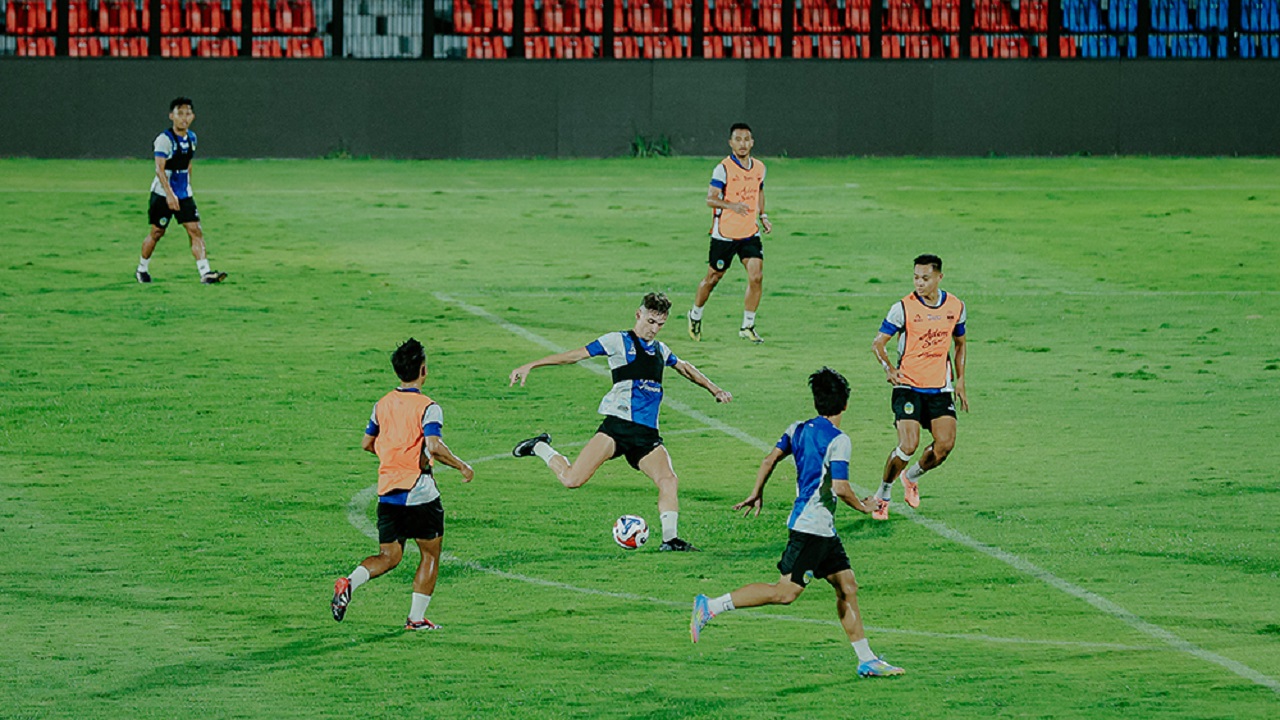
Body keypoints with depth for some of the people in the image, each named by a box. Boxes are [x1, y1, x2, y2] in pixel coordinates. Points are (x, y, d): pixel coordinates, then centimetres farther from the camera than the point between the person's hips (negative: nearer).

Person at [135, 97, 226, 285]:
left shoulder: (191, 138, 7)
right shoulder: (165, 139, -15)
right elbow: (159, 169, -22)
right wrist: (169, 194, -30)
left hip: (184, 194, 6)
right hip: (163, 193, -6)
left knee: (195, 230, -7)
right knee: (157, 232, 6)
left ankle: (205, 273, -14)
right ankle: (142, 269, 26)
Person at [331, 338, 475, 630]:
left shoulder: (382, 405, 7)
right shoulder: (427, 407, -12)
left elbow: (367, 443, 16)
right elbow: (434, 446, -25)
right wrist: (462, 466, -11)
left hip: (387, 493, 5)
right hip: (420, 494, -5)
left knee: (388, 556, 10)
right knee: (430, 554, 11)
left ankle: (350, 582, -17)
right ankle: (416, 617, 9)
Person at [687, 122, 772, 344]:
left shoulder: (759, 168, 6)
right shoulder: (724, 169, -12)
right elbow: (710, 199, -16)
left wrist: (762, 215, 11)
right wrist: (731, 205, -33)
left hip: (750, 233, 4)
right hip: (725, 233, -4)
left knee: (756, 277, -11)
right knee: (713, 278, 8)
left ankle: (748, 326, 0)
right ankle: (695, 315, 34)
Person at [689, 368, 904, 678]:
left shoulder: (798, 429, 10)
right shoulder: (839, 441, -13)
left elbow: (770, 459, 9)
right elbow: (839, 487, -19)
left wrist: (756, 494, 18)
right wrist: (862, 506, -2)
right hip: (811, 527, -10)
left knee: (847, 588, 10)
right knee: (785, 591, -12)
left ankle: (867, 661, 12)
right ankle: (710, 607, -13)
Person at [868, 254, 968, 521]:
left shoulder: (955, 307, 3)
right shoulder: (903, 308, -10)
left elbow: (960, 344, 18)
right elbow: (878, 343, -6)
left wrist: (960, 381, 11)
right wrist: (889, 368, -25)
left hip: (941, 387, 4)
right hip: (908, 387, -4)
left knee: (945, 444, -9)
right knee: (908, 446, -16)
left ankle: (912, 477, 22)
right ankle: (882, 496, 6)